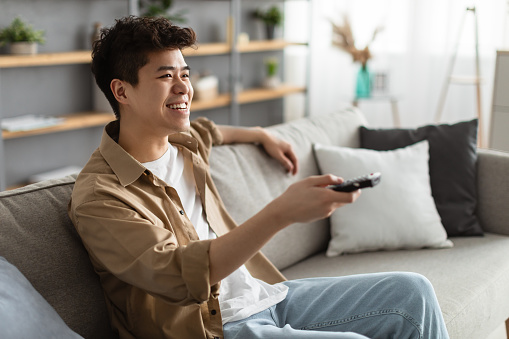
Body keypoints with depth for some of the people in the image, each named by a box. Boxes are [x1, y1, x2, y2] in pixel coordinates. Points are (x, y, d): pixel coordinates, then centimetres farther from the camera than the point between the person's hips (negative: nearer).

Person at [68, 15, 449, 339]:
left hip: (265, 293, 9)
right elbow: (178, 275, -31)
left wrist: (262, 136, 43)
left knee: (413, 292, 1)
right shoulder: (98, 196, -17)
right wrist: (282, 212, -38)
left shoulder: (181, 143, 10)